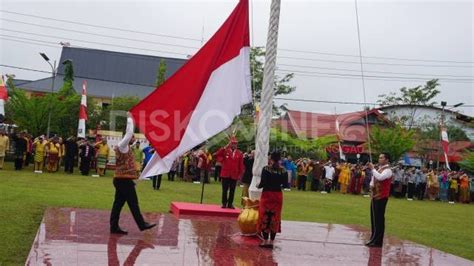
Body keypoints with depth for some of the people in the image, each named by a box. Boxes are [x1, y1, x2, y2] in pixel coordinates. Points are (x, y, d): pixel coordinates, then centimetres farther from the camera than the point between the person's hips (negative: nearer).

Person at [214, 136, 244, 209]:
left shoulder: (240, 153, 3)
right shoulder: (225, 151, 2)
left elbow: (241, 165, 3)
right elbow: (217, 155, -6)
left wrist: (240, 174, -1)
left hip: (234, 175, 1)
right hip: (225, 174, -1)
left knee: (232, 191, 6)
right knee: (225, 190, 4)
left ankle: (230, 204, 14)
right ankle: (224, 203, 11)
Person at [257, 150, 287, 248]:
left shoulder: (266, 169, -11)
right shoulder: (284, 171, -3)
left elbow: (262, 183, -13)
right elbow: (285, 184, 0)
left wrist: (258, 186, 8)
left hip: (267, 194, -2)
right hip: (278, 195, 3)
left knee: (265, 216, 7)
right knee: (275, 218, 10)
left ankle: (265, 240, 9)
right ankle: (271, 241, 12)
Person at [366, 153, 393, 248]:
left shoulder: (387, 170, -12)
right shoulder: (379, 169, 16)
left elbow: (380, 177, -31)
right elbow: (374, 179, 26)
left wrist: (372, 168, -24)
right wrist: (372, 185, 5)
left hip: (381, 197, -9)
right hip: (375, 196, 9)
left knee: (379, 219, -6)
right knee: (374, 218, 13)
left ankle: (378, 241, -1)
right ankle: (373, 239, 21)